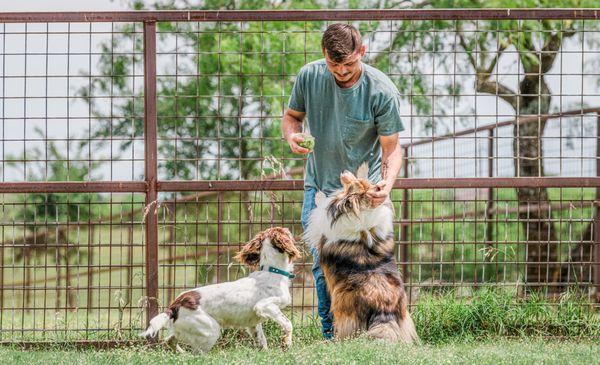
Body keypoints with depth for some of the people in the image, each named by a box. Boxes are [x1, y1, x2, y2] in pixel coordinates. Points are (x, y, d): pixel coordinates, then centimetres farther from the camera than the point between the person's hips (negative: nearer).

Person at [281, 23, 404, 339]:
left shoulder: (383, 92, -16)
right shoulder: (309, 76, -8)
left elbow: (391, 148, -11)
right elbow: (292, 115, 9)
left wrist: (387, 183, -31)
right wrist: (292, 135, -15)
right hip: (319, 186, 3)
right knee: (323, 266, 2)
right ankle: (331, 337, 11)